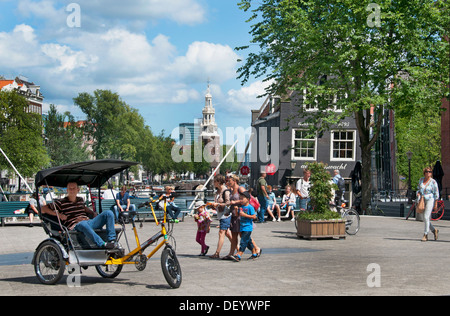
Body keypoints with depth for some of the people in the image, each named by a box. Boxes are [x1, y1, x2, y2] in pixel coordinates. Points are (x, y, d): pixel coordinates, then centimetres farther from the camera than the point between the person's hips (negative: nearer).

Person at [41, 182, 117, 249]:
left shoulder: (80, 200, 24)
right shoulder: (61, 202, 7)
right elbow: (43, 209, 4)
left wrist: (93, 213, 23)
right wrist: (58, 214, -5)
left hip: (89, 222, 6)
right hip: (75, 227, -6)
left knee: (108, 213, -12)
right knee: (83, 223, -44)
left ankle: (111, 240, -24)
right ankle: (102, 245, -54)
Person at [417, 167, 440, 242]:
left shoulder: (433, 182, -6)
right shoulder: (421, 180, 8)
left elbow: (436, 193, -4)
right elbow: (418, 189, 21)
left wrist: (436, 204, -7)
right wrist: (418, 193, -2)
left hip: (430, 200, -6)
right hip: (422, 201, 6)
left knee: (426, 217, -15)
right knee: (425, 219, 7)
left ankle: (425, 235, -9)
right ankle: (434, 230, 29)